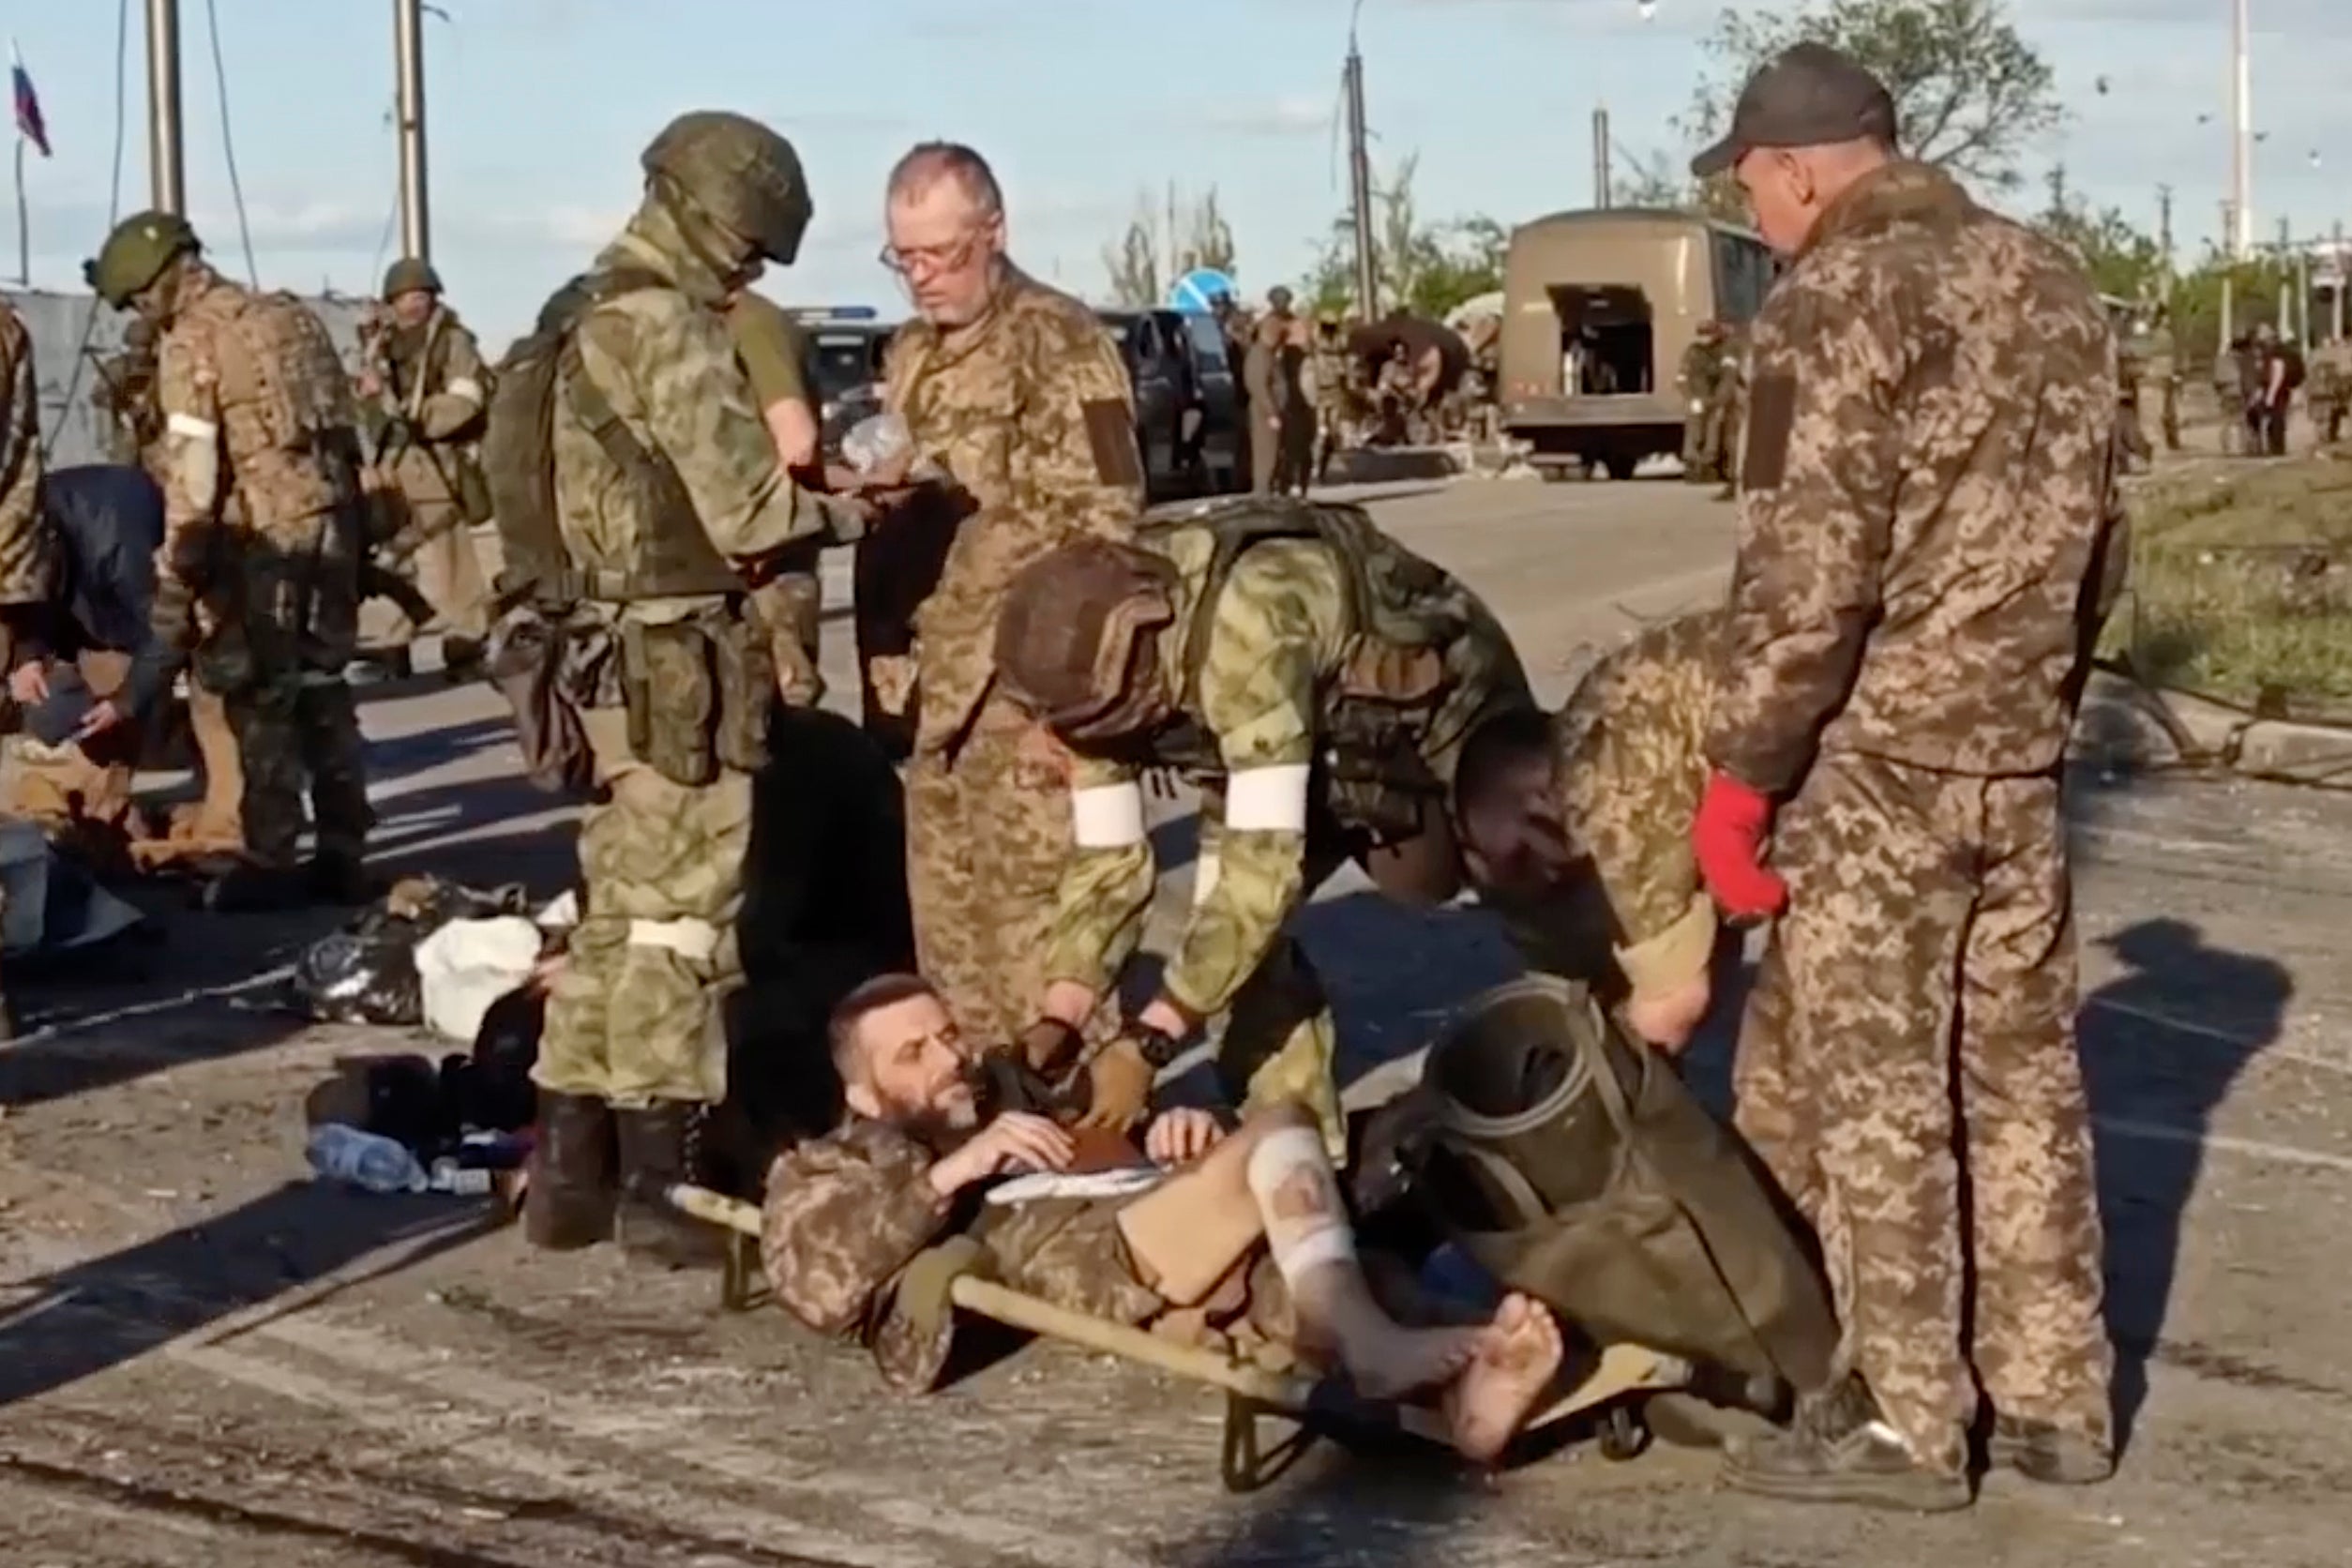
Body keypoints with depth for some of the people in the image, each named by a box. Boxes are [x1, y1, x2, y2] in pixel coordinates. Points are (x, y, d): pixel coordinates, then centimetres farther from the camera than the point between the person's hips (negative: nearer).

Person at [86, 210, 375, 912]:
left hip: (264, 536, -7)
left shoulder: (190, 339, -7)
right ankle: (342, 854, 16)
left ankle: (270, 862, 2)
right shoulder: (290, 317, 15)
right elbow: (343, 429, 16)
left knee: (261, 701, 0)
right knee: (324, 691, 13)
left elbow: (192, 464, -14)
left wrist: (175, 575, -13)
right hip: (331, 522, 7)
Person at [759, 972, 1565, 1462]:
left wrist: (1189, 1143, 6)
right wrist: (950, 1173, -5)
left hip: (1216, 1273, 5)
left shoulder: (1030, 1110, 41)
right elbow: (810, 1281, 1)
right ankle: (1371, 1346, -45)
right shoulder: (830, 1166, 27)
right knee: (1278, 1131, -24)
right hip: (1075, 1274, -5)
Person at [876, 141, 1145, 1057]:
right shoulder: (912, 355, 16)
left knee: (1036, 901, -7)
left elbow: (1105, 515, -14)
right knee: (945, 906, 13)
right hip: (936, 672, 8)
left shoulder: (1060, 341, -8)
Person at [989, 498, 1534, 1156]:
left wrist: (1146, 1044, -45)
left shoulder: (1245, 627, -44)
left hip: (1443, 704, -6)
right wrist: (1058, 1017, -24)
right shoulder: (1092, 661, -20)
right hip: (1328, 737, 6)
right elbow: (1108, 857, -12)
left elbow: (1264, 863, -45)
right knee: (1233, 931, -8)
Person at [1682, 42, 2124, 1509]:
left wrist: (1739, 772, -12)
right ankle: (2057, 1395, 23)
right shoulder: (2053, 282, 11)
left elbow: (1804, 574, -18)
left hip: (1876, 756, -8)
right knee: (2022, 1071, 14)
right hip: (2021, 753, 8)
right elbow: (2097, 537, 16)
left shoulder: (1836, 301, -13)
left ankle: (1907, 1420, 10)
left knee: (1865, 1092, 3)